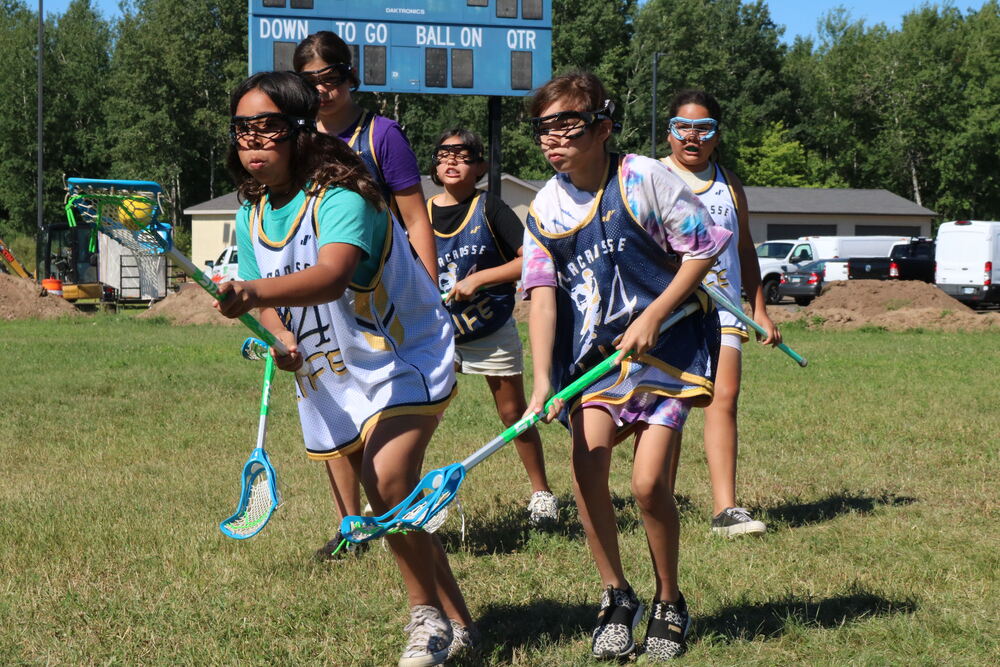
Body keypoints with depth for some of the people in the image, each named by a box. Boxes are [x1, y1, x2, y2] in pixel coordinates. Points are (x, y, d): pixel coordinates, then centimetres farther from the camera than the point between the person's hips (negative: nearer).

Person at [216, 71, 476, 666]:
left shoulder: (340, 198, -25)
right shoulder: (252, 215, -1)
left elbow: (331, 277, -44)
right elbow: (269, 299, 9)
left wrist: (253, 293, -59)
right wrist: (283, 335, -14)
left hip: (408, 356, -7)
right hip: (333, 376, 8)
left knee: (388, 481, -25)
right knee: (396, 506, 10)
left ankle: (428, 616, -7)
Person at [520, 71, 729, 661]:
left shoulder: (643, 179, -11)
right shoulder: (545, 209, 1)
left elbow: (705, 247, -8)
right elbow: (543, 297, -5)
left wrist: (652, 318, -14)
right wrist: (543, 382, -17)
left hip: (667, 343, -3)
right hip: (594, 348, 3)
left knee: (649, 483, -12)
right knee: (587, 456, -19)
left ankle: (670, 603, 14)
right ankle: (617, 598, 0)